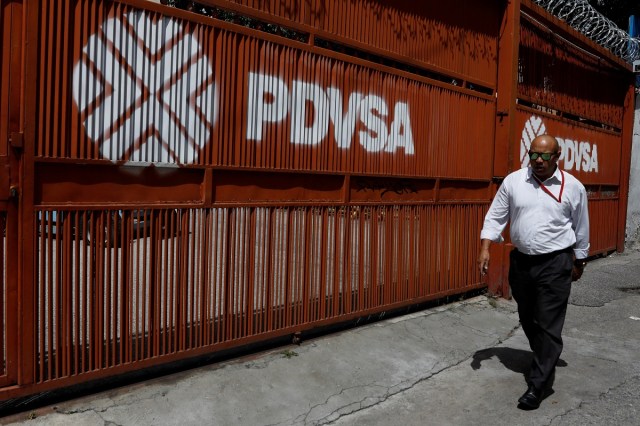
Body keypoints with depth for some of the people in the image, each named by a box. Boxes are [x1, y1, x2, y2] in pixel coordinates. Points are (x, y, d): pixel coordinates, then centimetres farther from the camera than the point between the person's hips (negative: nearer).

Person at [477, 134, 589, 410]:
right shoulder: (512, 181, -2)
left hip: (555, 264, -3)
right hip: (521, 261, 3)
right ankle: (545, 362, 42)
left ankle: (538, 384, 6)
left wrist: (579, 263, 12)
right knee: (527, 319, 17)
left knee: (548, 326, -3)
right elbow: (495, 217, 1)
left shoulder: (573, 187, -4)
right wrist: (485, 249, -9)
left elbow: (581, 228, 6)